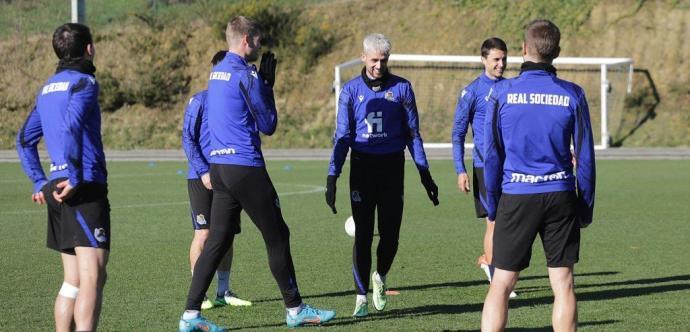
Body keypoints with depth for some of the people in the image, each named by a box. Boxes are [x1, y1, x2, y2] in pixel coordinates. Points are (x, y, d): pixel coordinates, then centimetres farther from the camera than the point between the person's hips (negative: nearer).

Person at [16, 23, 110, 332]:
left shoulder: (48, 87, 19)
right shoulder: (83, 81, -6)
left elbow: (24, 140, 24)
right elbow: (70, 128, -21)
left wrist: (41, 182, 21)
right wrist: (75, 179, -20)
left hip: (57, 190, 9)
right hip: (85, 189, -9)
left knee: (73, 280, 14)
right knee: (92, 278, -14)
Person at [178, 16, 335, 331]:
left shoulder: (216, 72, 14)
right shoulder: (246, 75, -12)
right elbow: (268, 125, -6)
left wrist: (262, 82, 15)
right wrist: (268, 85, 3)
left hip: (218, 165, 8)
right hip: (246, 168, -8)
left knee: (217, 241, 6)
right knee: (277, 236, 4)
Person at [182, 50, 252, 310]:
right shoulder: (200, 101, -5)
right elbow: (188, 139, -7)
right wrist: (203, 171, -15)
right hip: (201, 180, -5)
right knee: (203, 234, -7)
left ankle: (223, 291, 15)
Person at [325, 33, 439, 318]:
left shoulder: (401, 88, 2)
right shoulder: (351, 90, 1)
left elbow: (413, 134, 7)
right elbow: (342, 137, 2)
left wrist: (425, 174, 5)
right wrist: (332, 177, -6)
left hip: (392, 166, 1)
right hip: (362, 167, -1)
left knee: (390, 234, 2)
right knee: (363, 235, -3)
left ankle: (380, 277, 30)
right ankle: (362, 296, 3)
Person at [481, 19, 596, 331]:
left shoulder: (502, 92, -3)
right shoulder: (572, 95, 0)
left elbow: (491, 154, 0)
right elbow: (585, 156, 2)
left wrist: (492, 206, 8)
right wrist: (586, 208, 10)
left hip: (516, 197, -1)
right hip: (560, 197, 1)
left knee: (501, 285, 3)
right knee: (563, 284, 5)